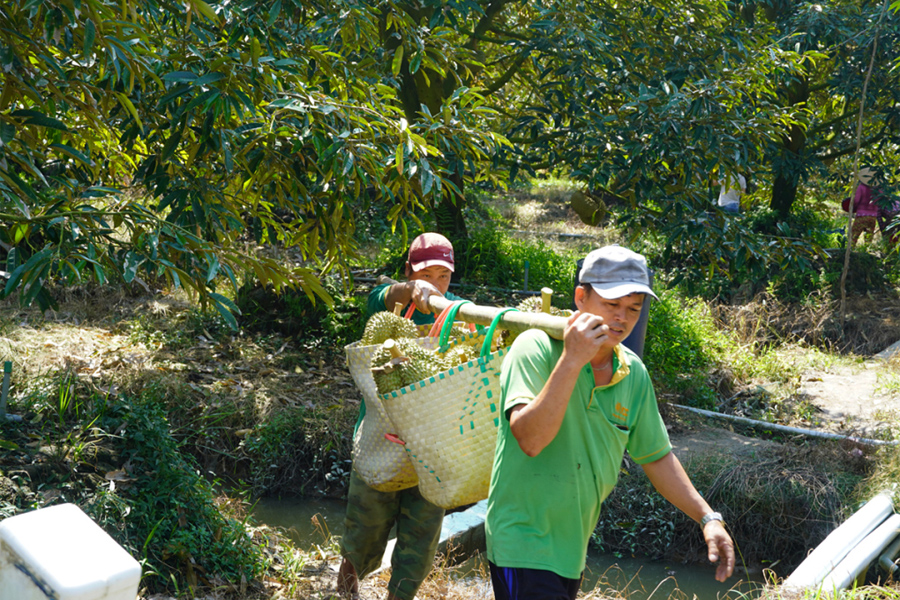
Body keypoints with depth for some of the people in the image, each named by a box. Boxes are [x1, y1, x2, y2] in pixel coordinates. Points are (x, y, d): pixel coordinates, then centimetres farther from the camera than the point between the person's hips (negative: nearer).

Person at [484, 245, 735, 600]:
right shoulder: (537, 347, -16)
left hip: (572, 545, 7)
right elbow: (530, 439, -29)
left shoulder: (634, 373, 3)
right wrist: (572, 359, -33)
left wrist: (707, 517, 7)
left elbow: (656, 456, 14)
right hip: (524, 541, -7)